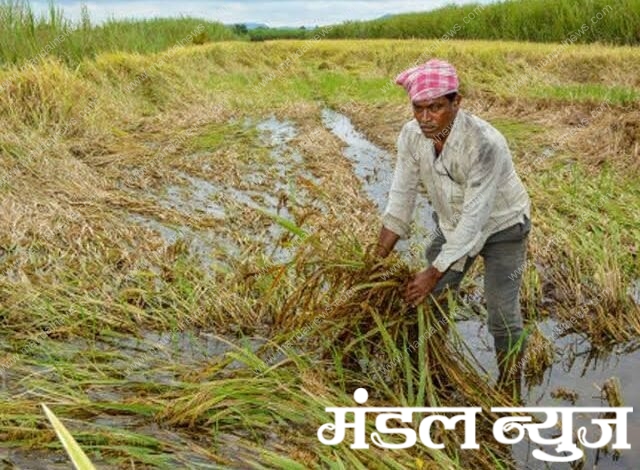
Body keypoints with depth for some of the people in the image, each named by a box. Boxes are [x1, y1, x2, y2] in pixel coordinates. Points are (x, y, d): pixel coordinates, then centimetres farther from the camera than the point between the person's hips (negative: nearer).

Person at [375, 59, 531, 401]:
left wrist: (434, 272, -29)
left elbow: (475, 217, -32)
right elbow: (401, 197, -12)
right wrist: (377, 261, -13)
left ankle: (510, 394, 15)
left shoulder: (485, 143, -36)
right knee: (429, 300, 7)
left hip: (501, 226, -5)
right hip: (452, 223, 5)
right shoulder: (412, 135, -19)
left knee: (502, 315, -7)